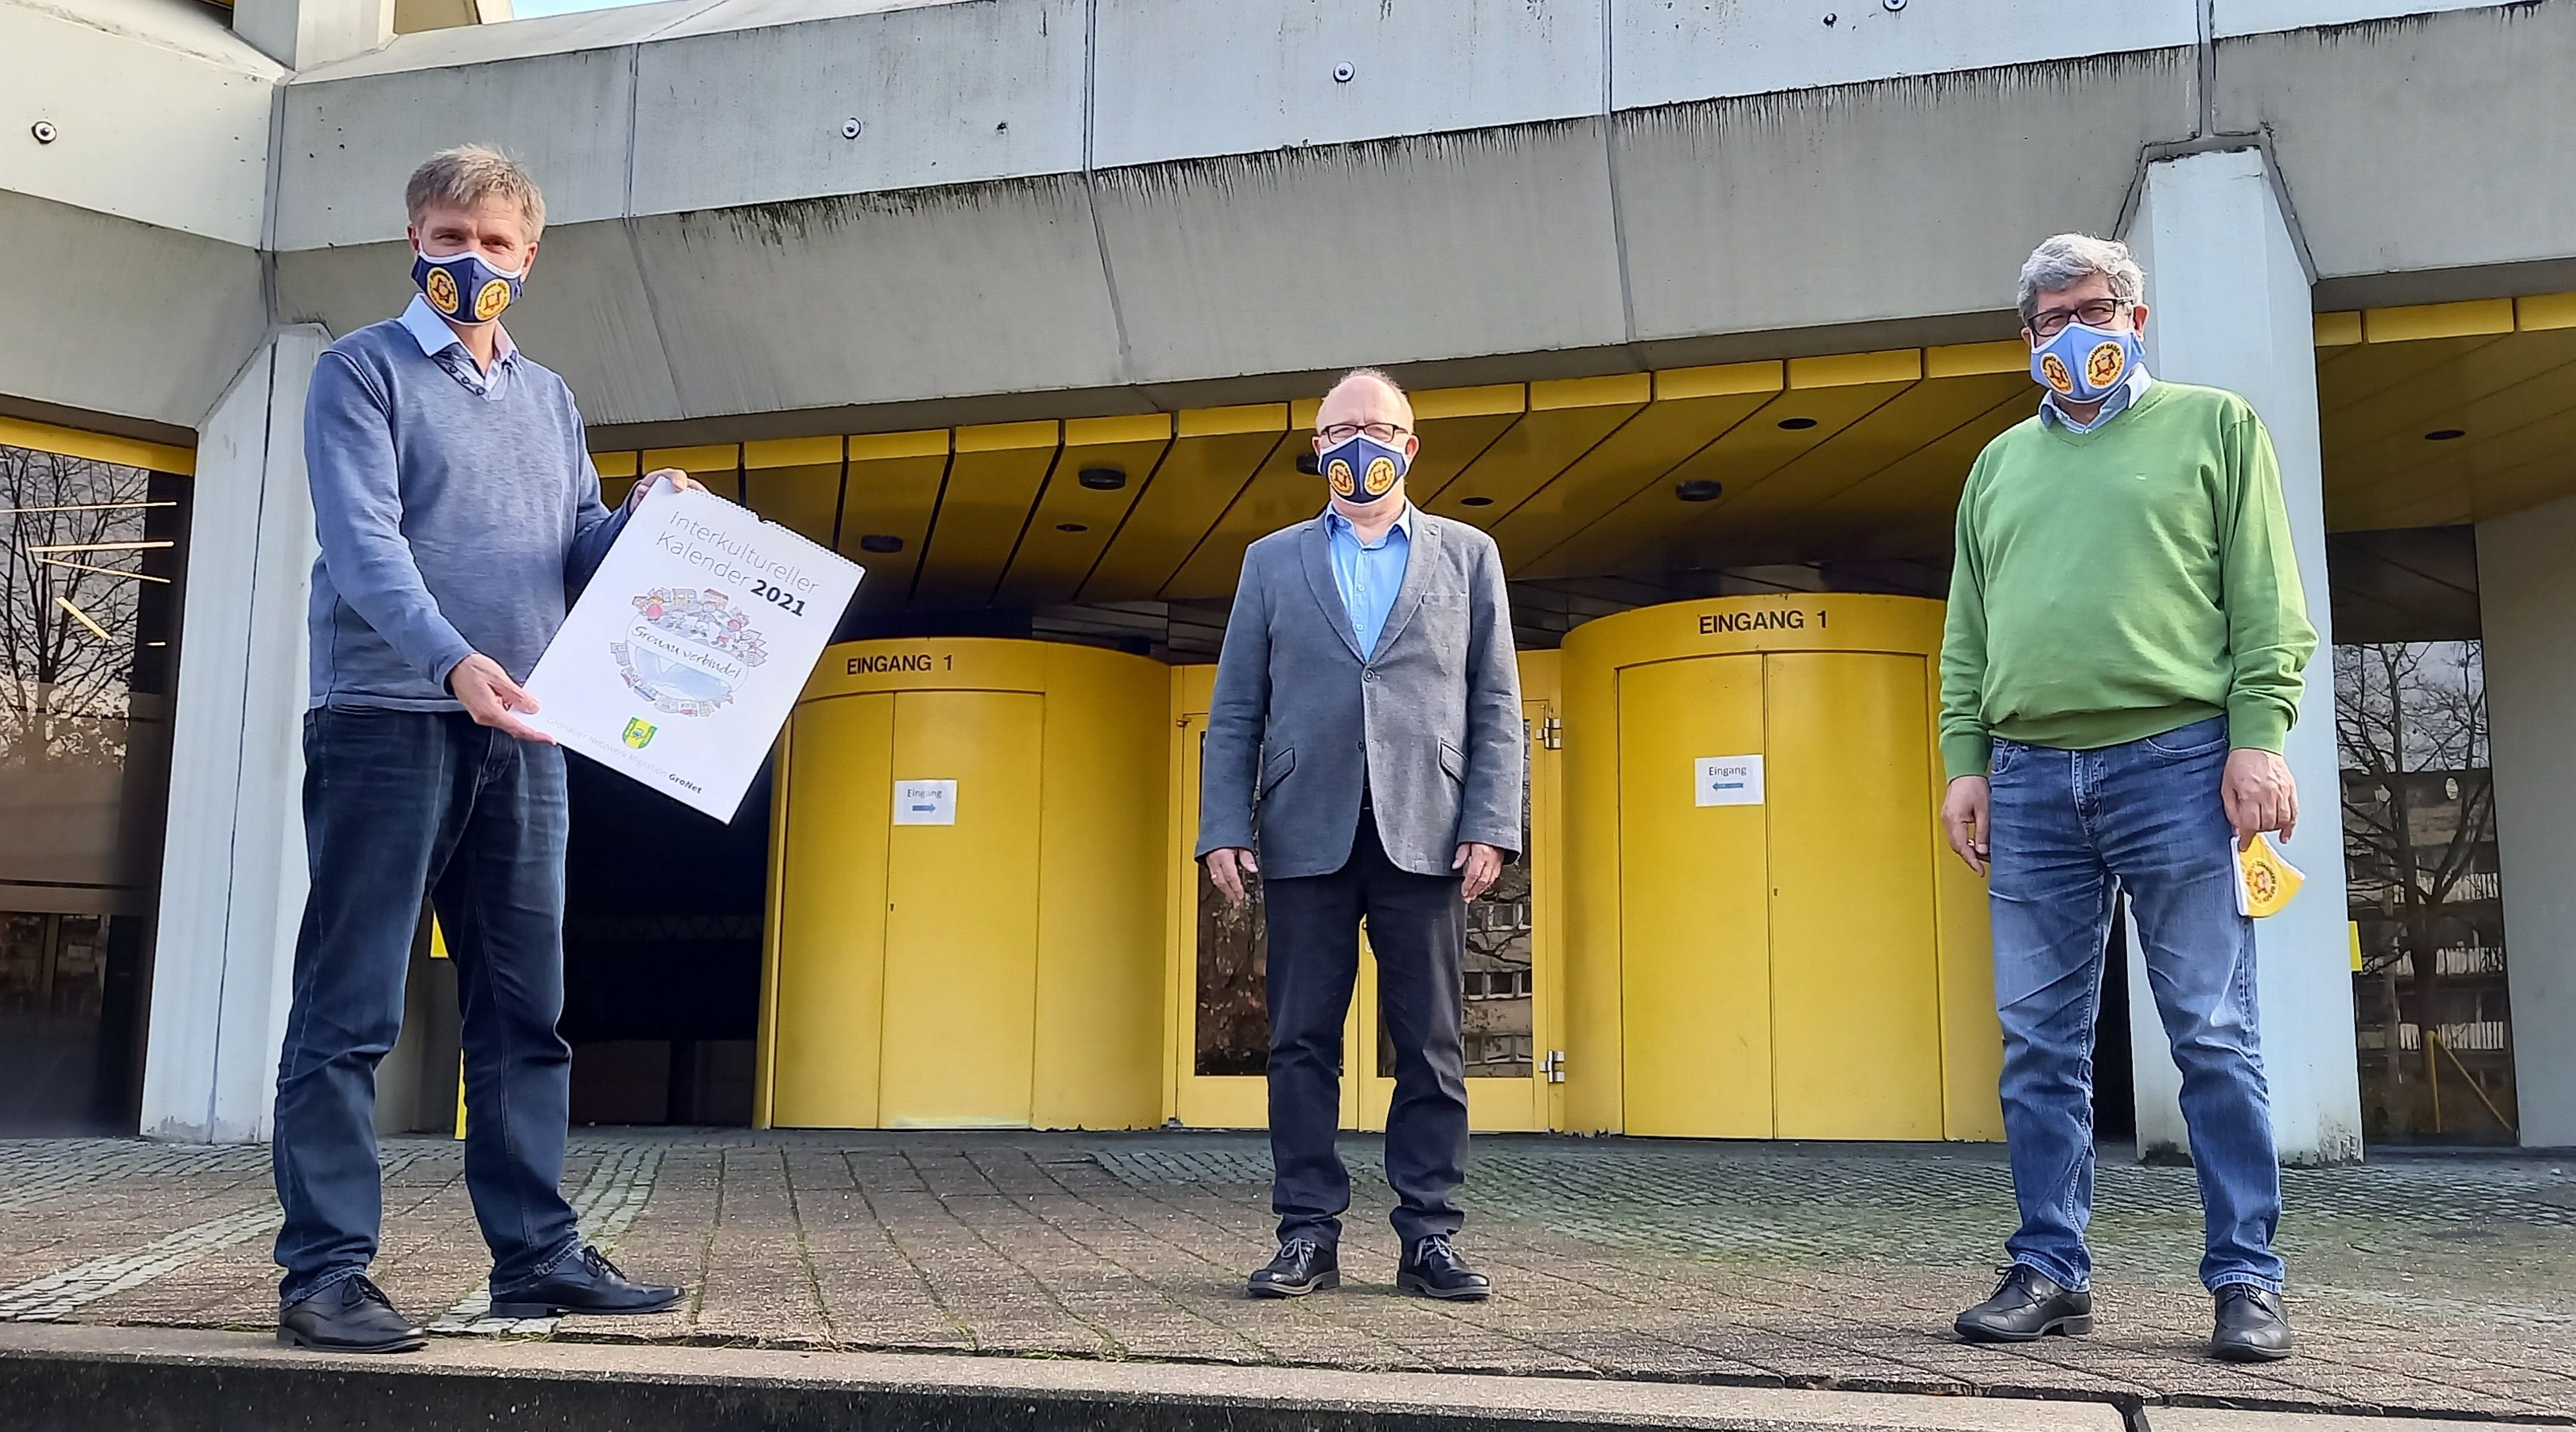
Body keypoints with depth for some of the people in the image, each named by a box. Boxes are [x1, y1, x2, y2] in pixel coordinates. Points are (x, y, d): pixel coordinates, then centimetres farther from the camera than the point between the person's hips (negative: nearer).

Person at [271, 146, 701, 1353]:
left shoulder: (547, 398, 20)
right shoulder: (361, 370, 2)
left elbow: (577, 553, 19)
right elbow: (364, 540, -12)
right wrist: (454, 659, -28)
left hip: (519, 734, 6)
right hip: (388, 721, -6)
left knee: (525, 1012, 8)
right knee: (349, 1011, -4)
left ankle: (536, 1254, 14)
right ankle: (325, 1272, 0)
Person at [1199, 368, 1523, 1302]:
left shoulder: (1467, 556, 14)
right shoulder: (1273, 561, 16)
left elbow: (1496, 707, 8)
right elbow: (1234, 711, 11)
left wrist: (1491, 828, -4)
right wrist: (1224, 829, -1)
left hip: (1423, 835, 0)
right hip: (1306, 836, 1)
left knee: (1431, 1046, 1)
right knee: (1302, 1043, 1)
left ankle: (1429, 1236, 8)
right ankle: (1308, 1236, 8)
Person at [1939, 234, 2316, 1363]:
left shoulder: (2215, 426, 10)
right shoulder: (2000, 465, 20)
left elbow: (2268, 605, 2)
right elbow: (1966, 637, 17)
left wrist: (2259, 737, -9)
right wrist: (1965, 761, 6)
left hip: (2177, 761, -3)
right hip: (2029, 777, 4)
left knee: (2214, 1033, -2)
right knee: (2040, 1041, 4)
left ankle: (2246, 1280, 5)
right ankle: (2050, 1271, 11)